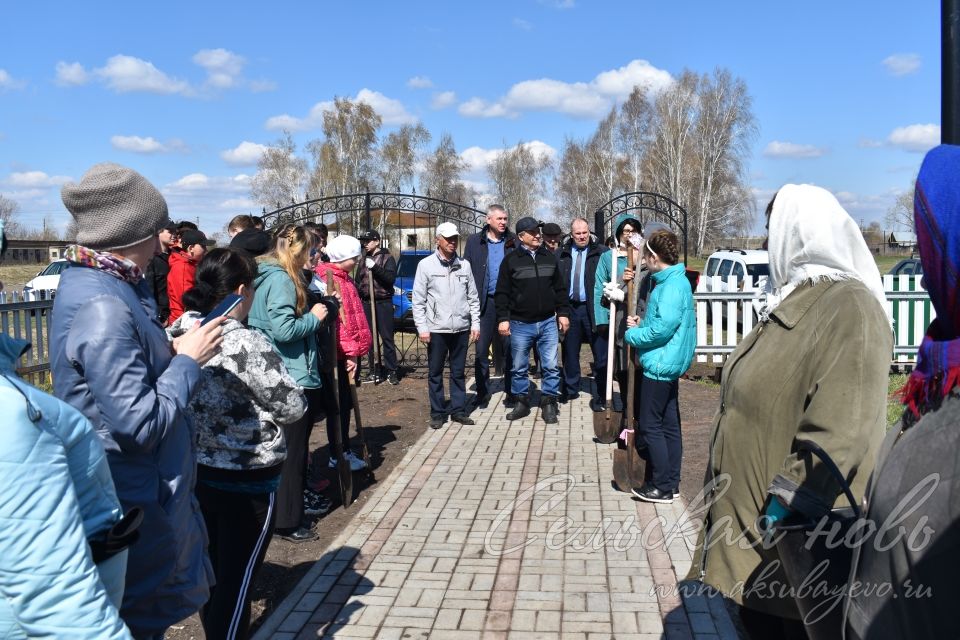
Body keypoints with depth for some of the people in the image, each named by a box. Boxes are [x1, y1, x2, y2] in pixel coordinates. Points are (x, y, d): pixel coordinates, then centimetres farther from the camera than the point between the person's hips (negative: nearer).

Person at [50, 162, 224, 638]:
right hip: (134, 498, -10)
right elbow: (142, 423, -27)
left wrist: (170, 351, 4)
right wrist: (187, 360, -16)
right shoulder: (102, 308, -27)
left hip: (135, 488, 10)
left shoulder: (87, 283, 5)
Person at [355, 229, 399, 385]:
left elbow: (391, 278, -15)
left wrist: (375, 267, -23)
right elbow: (357, 281, 20)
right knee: (370, 338, 7)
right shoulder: (363, 260, 15)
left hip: (383, 303, -5)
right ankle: (374, 370, 14)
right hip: (366, 303, 5)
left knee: (387, 337, -4)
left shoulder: (387, 258, 0)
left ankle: (391, 371, -1)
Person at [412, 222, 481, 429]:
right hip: (436, 329, -2)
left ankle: (458, 410, 19)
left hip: (461, 328, 2)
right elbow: (418, 300, -3)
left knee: (458, 372, 10)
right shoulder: (426, 265, -2)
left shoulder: (464, 265, 6)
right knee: (436, 373, 6)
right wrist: (422, 327, -8)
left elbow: (473, 297, 10)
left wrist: (475, 323, 4)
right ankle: (438, 413, 15)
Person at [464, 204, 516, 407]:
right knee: (481, 350, 5)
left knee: (510, 349, 5)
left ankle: (511, 393, 15)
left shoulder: (513, 242, 4)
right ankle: (482, 393, 16)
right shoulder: (474, 241, 4)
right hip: (485, 303, 0)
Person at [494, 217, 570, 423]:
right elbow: (502, 293, -1)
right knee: (519, 367, 8)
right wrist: (503, 318, -7)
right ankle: (522, 402, 22)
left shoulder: (550, 258, 8)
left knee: (551, 366, 2)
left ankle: (549, 403, 13)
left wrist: (563, 313, 7)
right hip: (520, 324, -2)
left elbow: (560, 288, 13)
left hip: (548, 322, 2)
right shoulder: (511, 260, -1)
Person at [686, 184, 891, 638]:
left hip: (793, 536, -9)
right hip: (749, 515, 9)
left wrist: (784, 510, -24)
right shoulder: (793, 298, 11)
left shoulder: (847, 308, -20)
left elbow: (837, 437, -27)